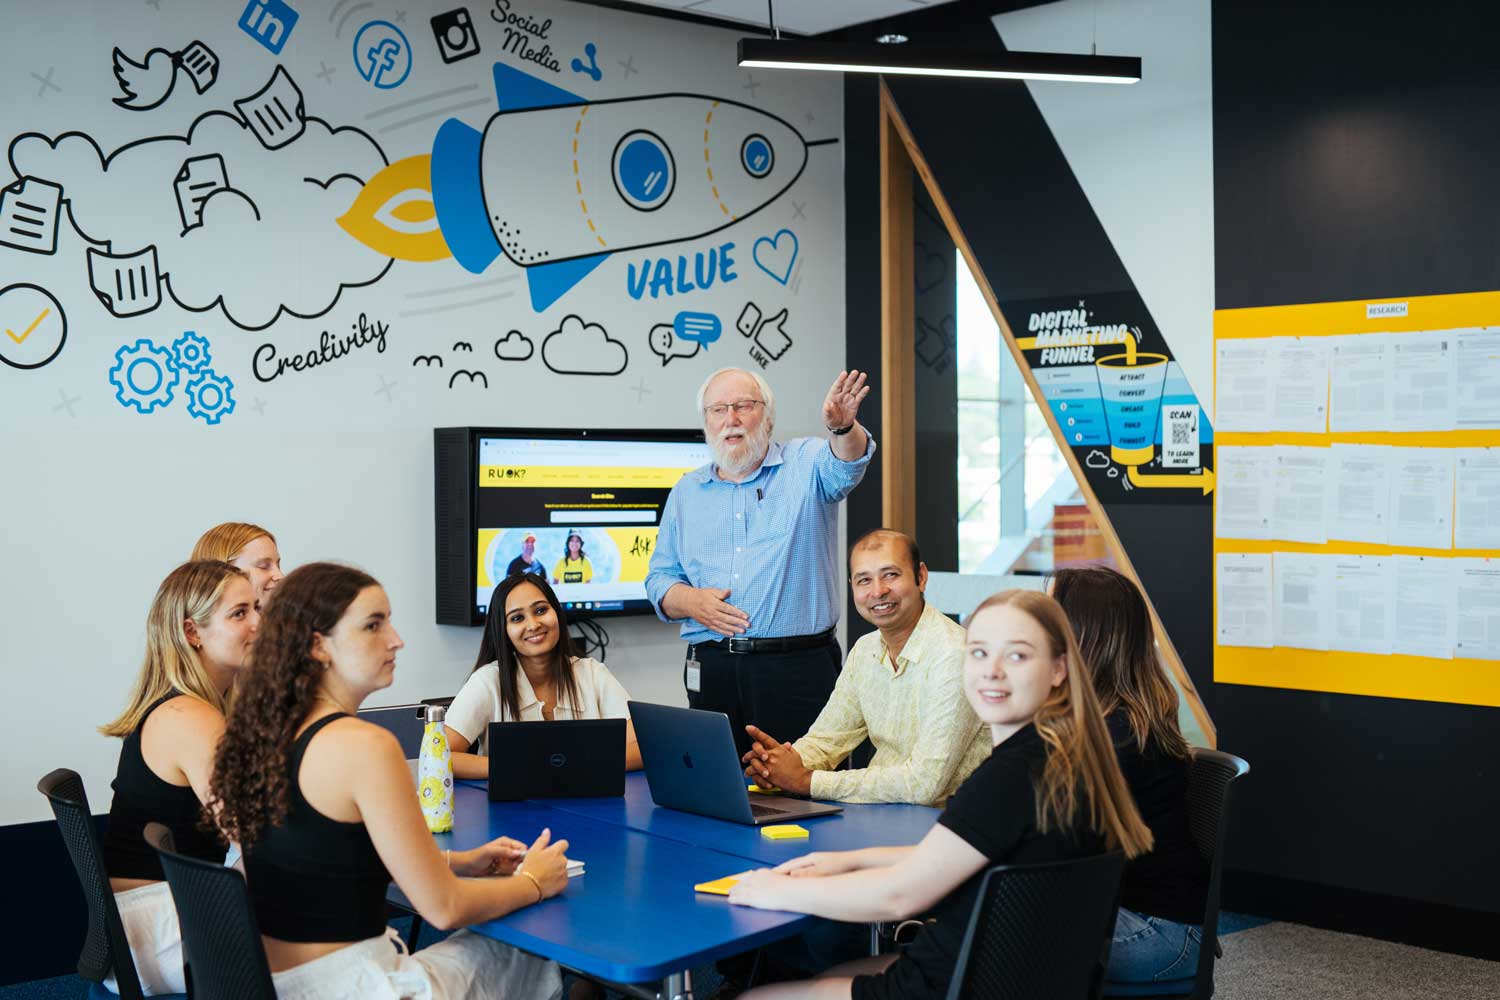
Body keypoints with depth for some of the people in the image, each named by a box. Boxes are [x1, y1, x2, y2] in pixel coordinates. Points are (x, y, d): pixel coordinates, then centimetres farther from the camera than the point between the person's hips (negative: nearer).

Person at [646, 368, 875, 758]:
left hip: (800, 668, -3)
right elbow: (660, 579, 17)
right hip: (713, 674, 3)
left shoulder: (805, 464, 5)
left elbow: (846, 465, -18)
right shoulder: (686, 492, 14)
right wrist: (691, 602, -5)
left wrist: (842, 426, -40)